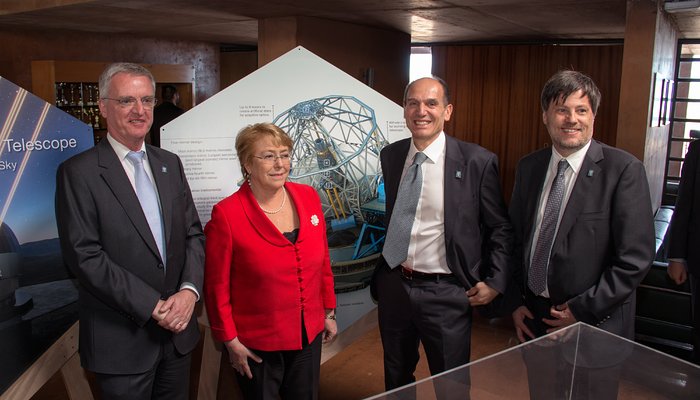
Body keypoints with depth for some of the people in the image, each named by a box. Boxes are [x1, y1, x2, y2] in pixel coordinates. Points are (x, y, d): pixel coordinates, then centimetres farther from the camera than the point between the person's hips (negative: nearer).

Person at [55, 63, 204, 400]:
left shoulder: (170, 164, 7)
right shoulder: (78, 172, -10)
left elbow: (193, 234, 6)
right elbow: (84, 256, -16)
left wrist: (189, 290, -11)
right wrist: (153, 306, -17)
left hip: (178, 330, 5)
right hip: (121, 339, -5)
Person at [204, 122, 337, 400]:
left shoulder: (308, 197, -4)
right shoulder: (227, 214, -16)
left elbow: (323, 260, 6)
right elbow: (217, 285, -10)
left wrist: (329, 312, 10)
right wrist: (230, 340, -7)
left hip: (310, 335, 4)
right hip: (256, 345, -4)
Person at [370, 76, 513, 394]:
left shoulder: (477, 161, -13)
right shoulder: (390, 156, 1)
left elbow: (500, 228, -4)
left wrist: (495, 281, -8)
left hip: (445, 292, -4)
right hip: (393, 285, 5)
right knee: (396, 377, 24)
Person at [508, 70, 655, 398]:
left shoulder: (623, 169, -13)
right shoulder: (528, 167, 2)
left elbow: (636, 257, -15)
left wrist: (583, 310, -14)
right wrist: (517, 303, 3)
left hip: (594, 325, -4)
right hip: (534, 319, 4)